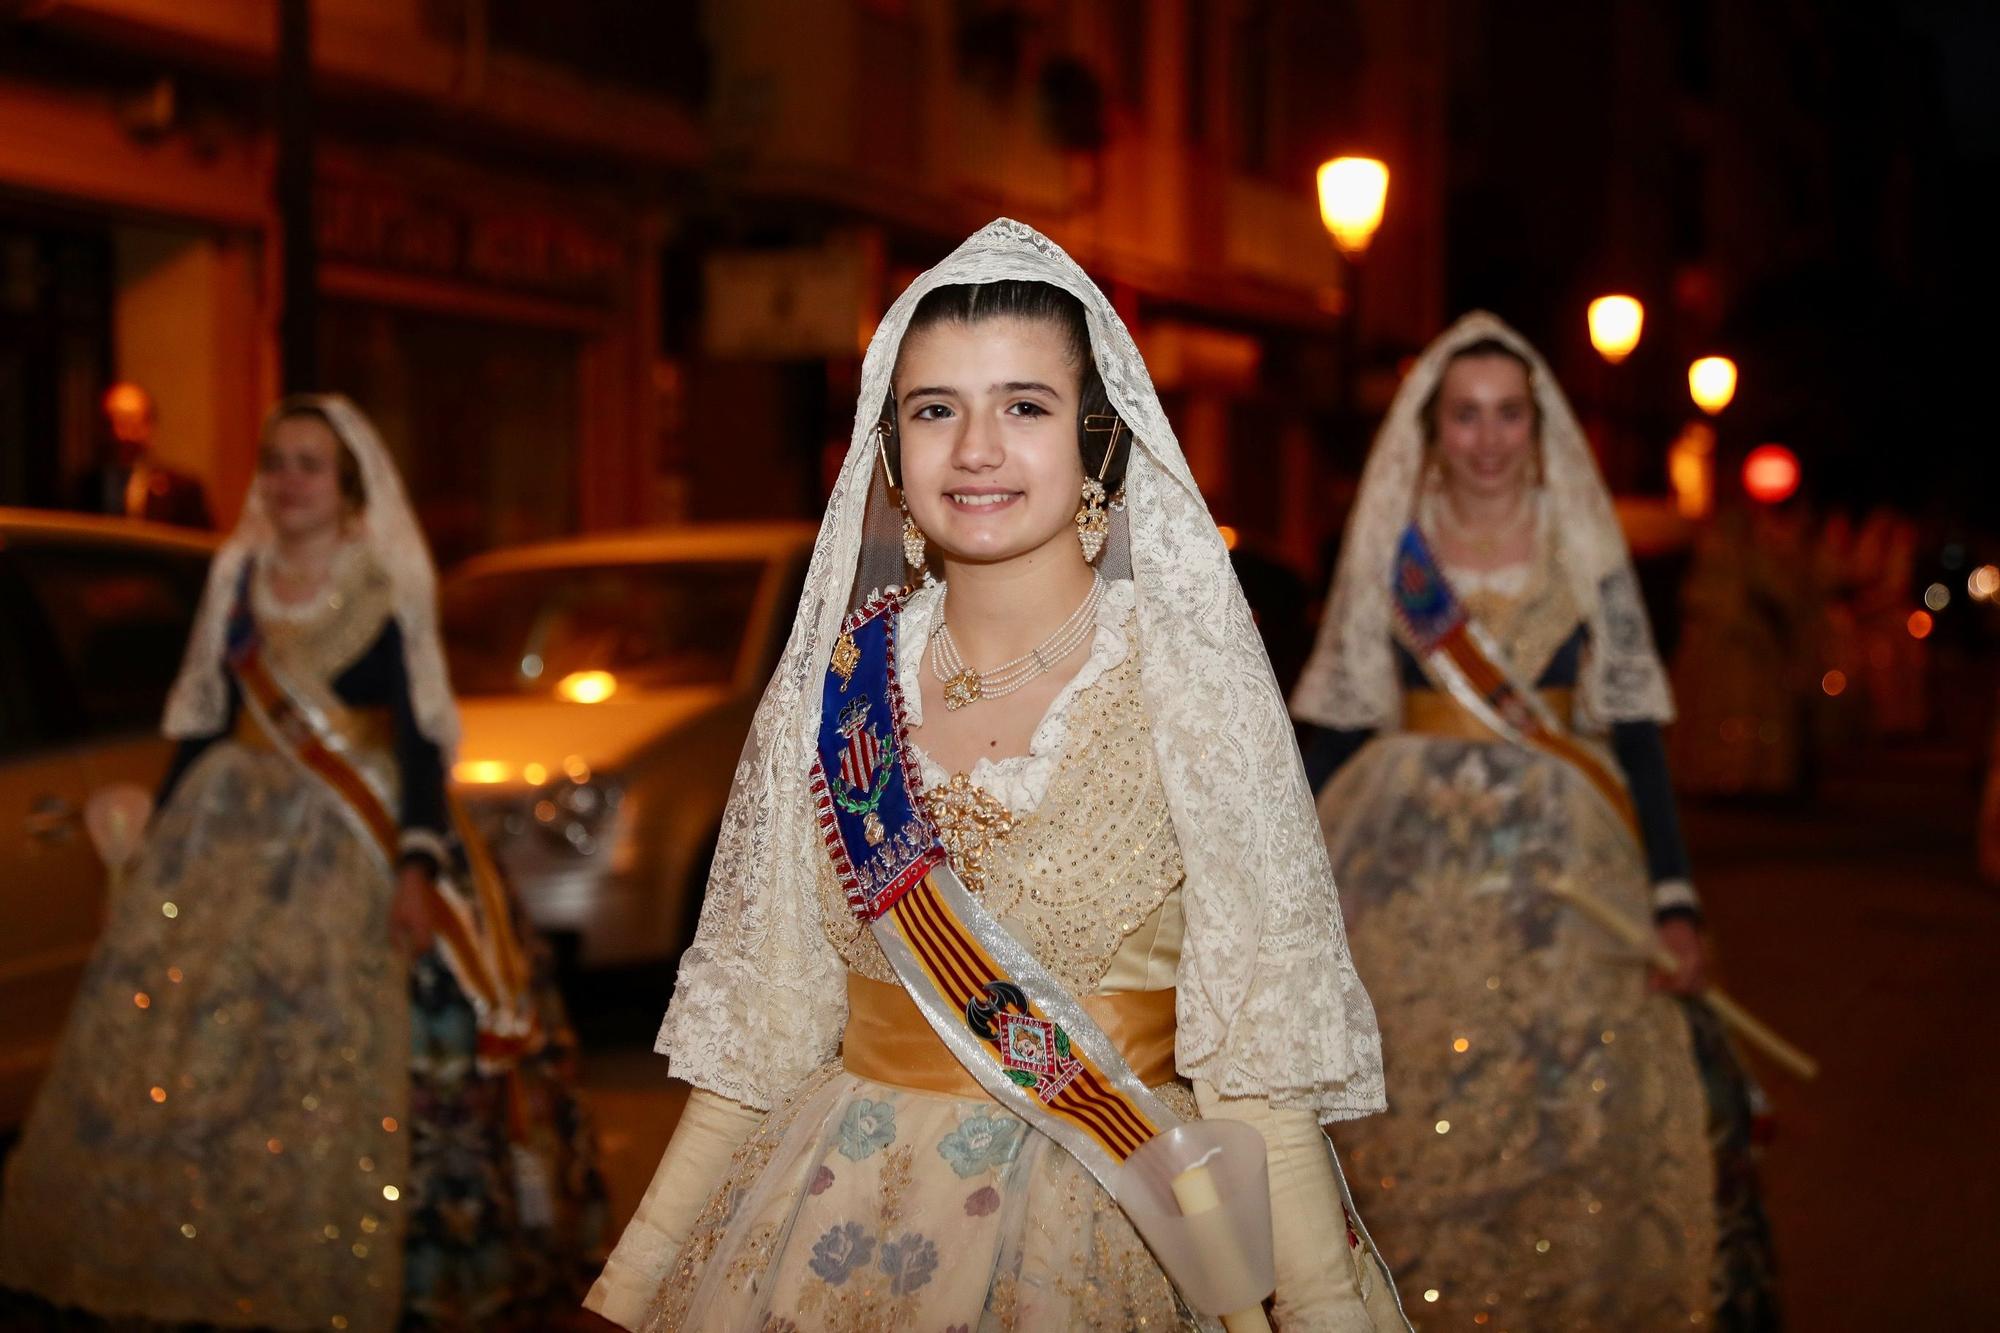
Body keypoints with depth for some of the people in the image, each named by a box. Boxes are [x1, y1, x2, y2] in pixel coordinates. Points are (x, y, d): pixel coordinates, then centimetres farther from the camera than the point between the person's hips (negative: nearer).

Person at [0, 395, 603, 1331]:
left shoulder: (384, 593, -2)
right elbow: (202, 724, 15)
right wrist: (160, 835, 13)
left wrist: (418, 865, -15)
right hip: (227, 835, 5)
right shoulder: (237, 579, 11)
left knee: (331, 1065, -10)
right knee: (193, 1059, 1)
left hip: (346, 849, -4)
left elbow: (418, 737, -6)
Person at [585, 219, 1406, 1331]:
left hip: (1115, 1227, -2)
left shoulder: (1187, 676, -10)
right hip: (850, 1218, 3)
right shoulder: (837, 679, -1)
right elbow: (756, 1018, 4)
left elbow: (1258, 1038, -13)